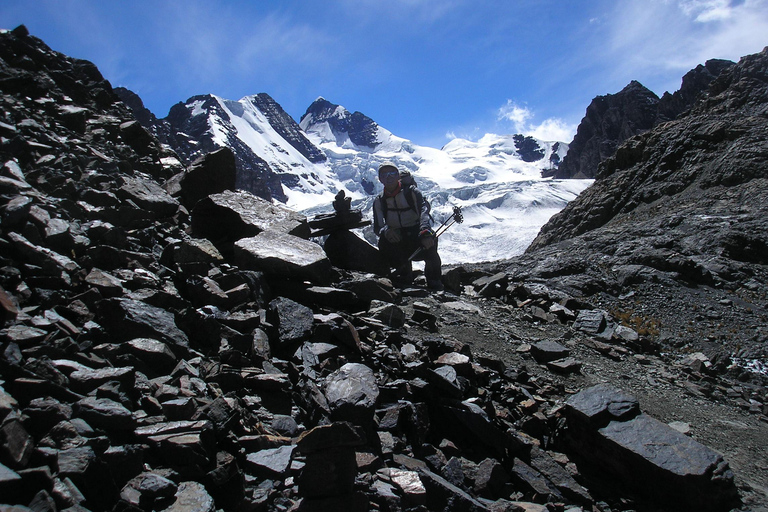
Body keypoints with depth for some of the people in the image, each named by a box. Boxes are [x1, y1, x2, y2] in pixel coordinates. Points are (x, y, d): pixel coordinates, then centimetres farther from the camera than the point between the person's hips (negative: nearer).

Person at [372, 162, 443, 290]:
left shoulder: (411, 192, -1)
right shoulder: (379, 202, 7)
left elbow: (424, 209, -20)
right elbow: (377, 227, -4)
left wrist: (425, 231, -41)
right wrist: (386, 231, -31)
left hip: (419, 241, -2)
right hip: (397, 244, 2)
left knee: (430, 237, -34)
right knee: (383, 242, -30)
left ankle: (434, 280, -13)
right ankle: (404, 270, -5)